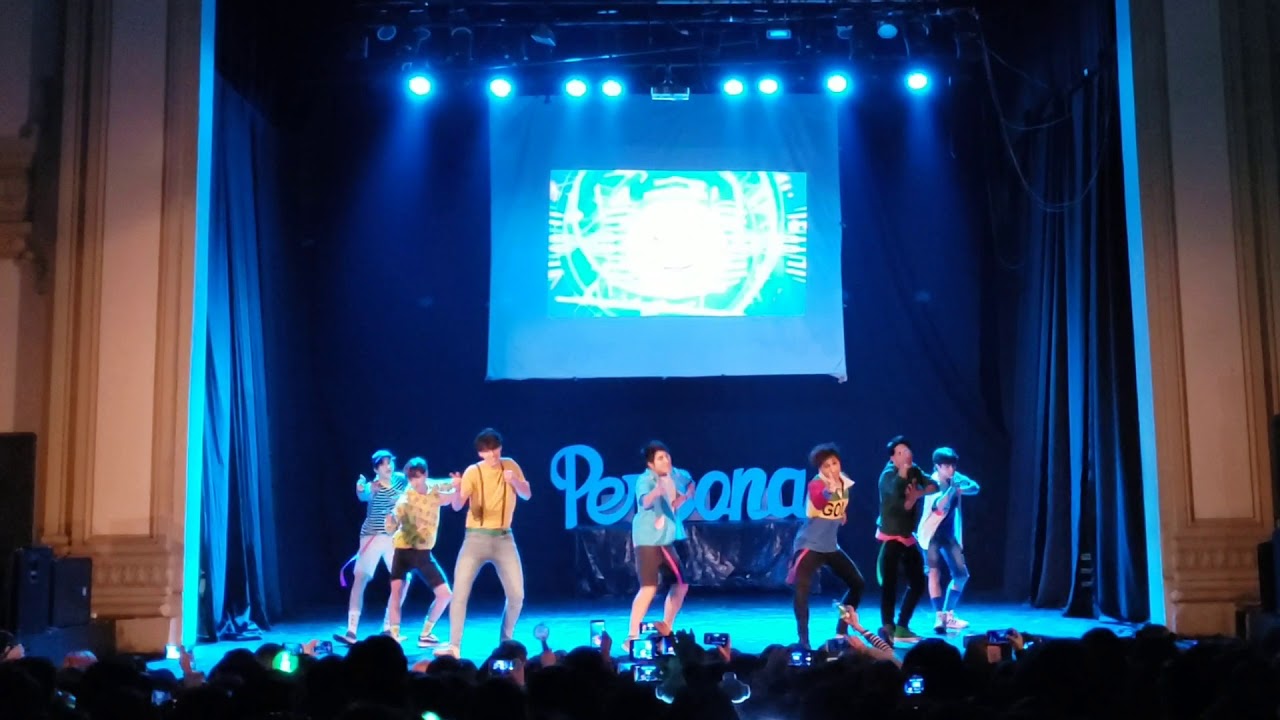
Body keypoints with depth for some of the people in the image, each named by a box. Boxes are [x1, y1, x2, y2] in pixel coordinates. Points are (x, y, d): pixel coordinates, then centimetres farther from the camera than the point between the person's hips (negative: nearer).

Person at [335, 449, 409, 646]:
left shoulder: (401, 480, 0)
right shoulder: (372, 486, -10)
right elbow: (364, 496, -34)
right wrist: (361, 490, -55)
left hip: (395, 538, 4)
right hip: (372, 537, -4)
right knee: (360, 580, -12)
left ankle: (387, 628, 16)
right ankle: (351, 632, -15)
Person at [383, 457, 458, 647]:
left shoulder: (435, 491, -4)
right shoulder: (405, 499, -15)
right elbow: (391, 528, -23)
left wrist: (457, 487, -11)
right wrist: (391, 521, -47)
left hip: (424, 553, 4)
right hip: (404, 550, -4)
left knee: (445, 594, 2)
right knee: (397, 593, -18)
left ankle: (425, 635, 16)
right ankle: (393, 638, -8)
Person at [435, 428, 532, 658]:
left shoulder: (510, 465, 1)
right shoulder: (473, 472, -9)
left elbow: (527, 495, 1)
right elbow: (457, 506, -18)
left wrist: (514, 481, -20)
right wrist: (458, 489, -41)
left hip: (504, 538, 2)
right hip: (476, 538, -2)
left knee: (517, 595, 1)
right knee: (460, 593, -10)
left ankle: (506, 642, 20)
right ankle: (454, 646, -3)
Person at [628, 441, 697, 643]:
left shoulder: (675, 474, 3)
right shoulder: (645, 480, -19)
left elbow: (690, 482, 27)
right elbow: (644, 502, -40)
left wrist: (685, 496, 7)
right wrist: (656, 492, -61)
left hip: (667, 540, 8)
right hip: (648, 540, -8)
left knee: (681, 585, 12)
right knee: (649, 588, -18)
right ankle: (632, 637, -13)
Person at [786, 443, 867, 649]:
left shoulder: (845, 483, 2)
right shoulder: (816, 484, -19)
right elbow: (817, 502, -45)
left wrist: (843, 514, 6)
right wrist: (830, 488, -62)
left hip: (831, 546, 7)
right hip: (809, 545, -7)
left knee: (858, 583, 10)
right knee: (802, 588, -23)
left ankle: (841, 631, 24)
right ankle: (803, 638, -15)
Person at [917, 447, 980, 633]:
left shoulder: (955, 478, -2)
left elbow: (975, 488, -6)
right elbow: (939, 506, -35)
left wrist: (960, 489, -24)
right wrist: (952, 488, -46)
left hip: (949, 533, 7)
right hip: (931, 533, -7)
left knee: (961, 574, 8)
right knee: (934, 572, -17)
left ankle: (948, 614, 19)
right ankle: (939, 617, -19)